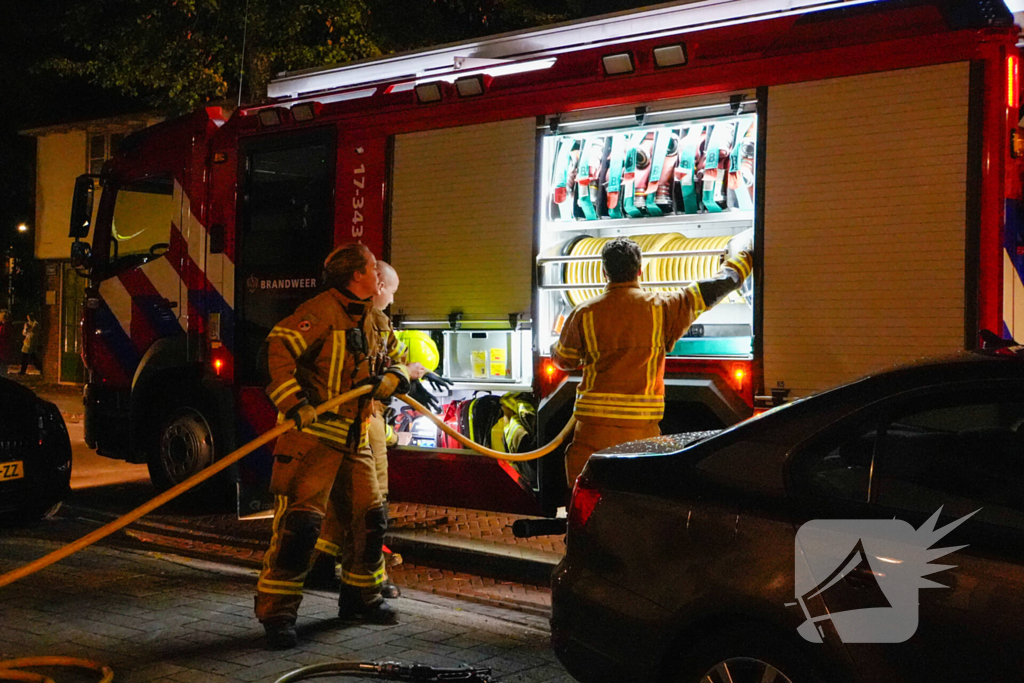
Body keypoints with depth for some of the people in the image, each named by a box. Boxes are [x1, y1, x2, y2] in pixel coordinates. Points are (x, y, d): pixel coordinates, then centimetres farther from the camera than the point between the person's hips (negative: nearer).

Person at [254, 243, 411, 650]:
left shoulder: (365, 320, 16)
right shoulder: (322, 311, -13)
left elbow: (398, 369, 21)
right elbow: (278, 349, -24)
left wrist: (388, 380, -4)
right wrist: (295, 404, -32)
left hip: (353, 440, 9)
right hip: (312, 436, -9)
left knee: (367, 517, 14)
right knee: (300, 519, -13)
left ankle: (360, 597, 30)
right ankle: (277, 613, -7)